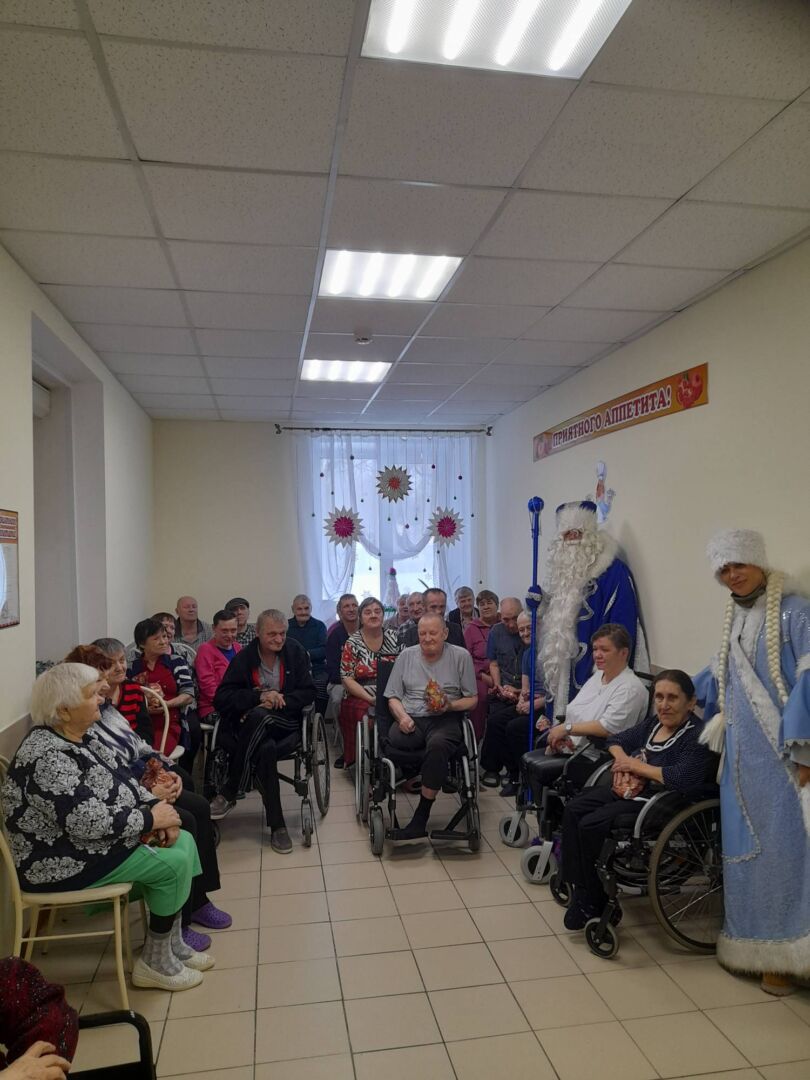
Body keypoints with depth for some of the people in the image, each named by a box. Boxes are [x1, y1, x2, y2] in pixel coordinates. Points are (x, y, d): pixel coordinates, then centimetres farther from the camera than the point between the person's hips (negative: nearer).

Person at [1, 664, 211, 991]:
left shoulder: (81, 736, 4)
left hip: (94, 839, 10)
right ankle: (154, 962, 5)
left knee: (183, 841, 4)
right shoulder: (48, 758, -27)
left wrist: (156, 805, -6)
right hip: (65, 861, -10)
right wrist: (151, 818, -20)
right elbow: (89, 821, -32)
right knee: (175, 863, -14)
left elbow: (119, 781, 11)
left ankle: (172, 944, 15)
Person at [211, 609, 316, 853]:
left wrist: (279, 700, -17)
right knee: (266, 750, -35)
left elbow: (309, 692, 0)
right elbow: (222, 698, -6)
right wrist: (259, 697, -19)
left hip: (287, 723, 0)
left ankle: (229, 792, -19)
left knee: (258, 717, -34)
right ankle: (277, 825, -19)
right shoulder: (244, 658, -1)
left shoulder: (296, 652, 1)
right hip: (252, 727, 1)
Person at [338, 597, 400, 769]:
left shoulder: (394, 638, 9)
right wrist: (370, 698, -13)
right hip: (361, 698, -2)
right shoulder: (352, 644, 5)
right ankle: (354, 757, -11)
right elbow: (347, 679, 0)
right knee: (362, 713, -33)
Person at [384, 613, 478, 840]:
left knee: (438, 744, -37)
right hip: (411, 719, 2)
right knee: (395, 740, -35)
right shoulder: (406, 655, 13)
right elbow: (393, 696, 13)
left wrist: (450, 706, -10)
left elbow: (472, 699, 10)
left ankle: (420, 819, -26)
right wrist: (402, 716, -8)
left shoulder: (461, 656, 7)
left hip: (445, 719, -2)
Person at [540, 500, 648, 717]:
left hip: (592, 668, -7)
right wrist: (540, 602, 3)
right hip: (564, 669, 7)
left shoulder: (614, 572, -10)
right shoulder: (564, 571, 14)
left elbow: (622, 629, -14)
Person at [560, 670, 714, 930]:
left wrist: (636, 765, -18)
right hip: (629, 791, 9)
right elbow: (616, 740, 20)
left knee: (590, 826, -20)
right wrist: (622, 760, -4)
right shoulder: (654, 724, 9)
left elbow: (683, 779, -31)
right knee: (573, 809, -5)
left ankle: (594, 903, -1)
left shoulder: (697, 736, -16)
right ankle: (580, 889, 1)